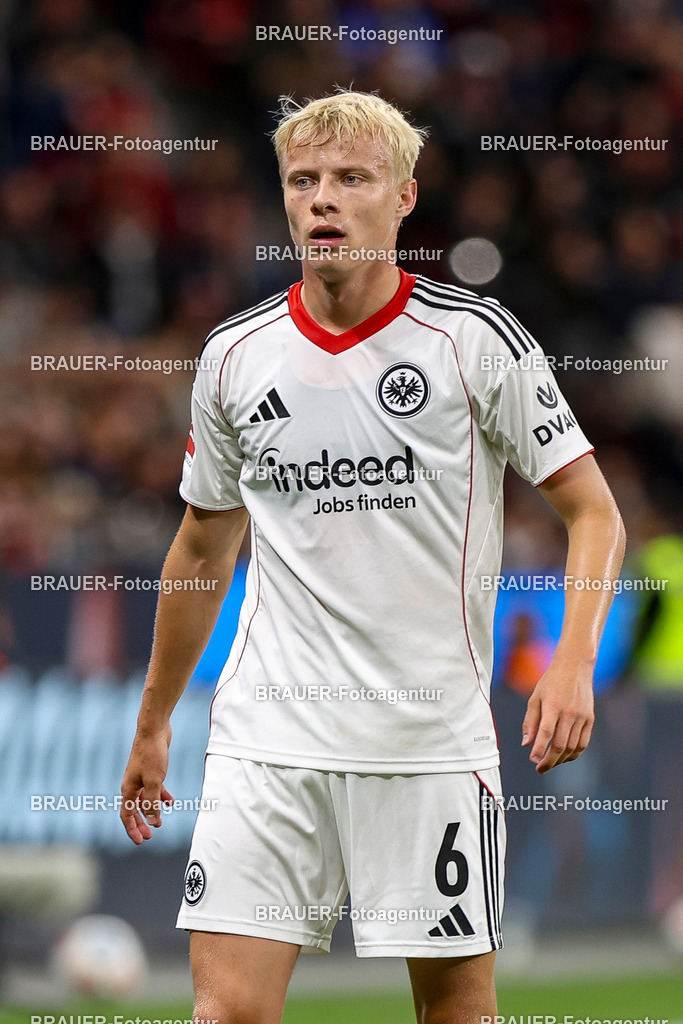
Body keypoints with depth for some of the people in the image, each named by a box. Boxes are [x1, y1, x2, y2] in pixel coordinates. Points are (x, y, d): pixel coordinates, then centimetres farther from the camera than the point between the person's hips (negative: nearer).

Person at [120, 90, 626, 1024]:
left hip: (433, 737, -2)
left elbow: (594, 512, -2)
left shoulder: (478, 339, -4)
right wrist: (153, 722, 23)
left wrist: (572, 662, -18)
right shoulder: (235, 357, 6)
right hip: (267, 731, 2)